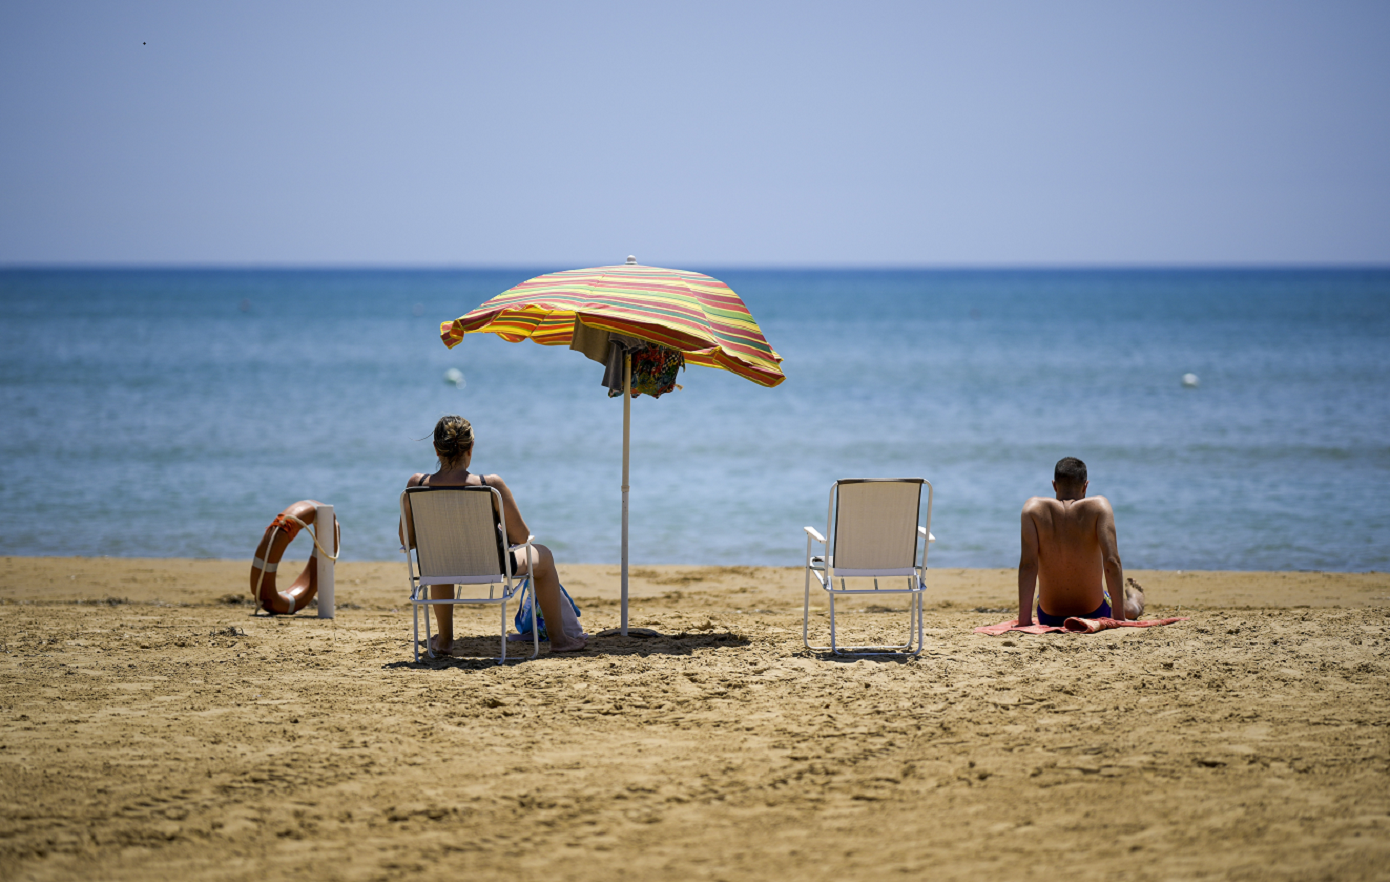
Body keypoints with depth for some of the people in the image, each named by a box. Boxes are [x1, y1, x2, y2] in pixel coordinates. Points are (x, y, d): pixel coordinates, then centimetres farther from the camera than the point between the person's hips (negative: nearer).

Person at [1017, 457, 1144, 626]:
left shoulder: (1034, 508, -12)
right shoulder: (1099, 506, -14)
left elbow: (1027, 565, -19)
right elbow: (1111, 562, -22)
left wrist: (1024, 620, -19)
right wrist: (1119, 618, -18)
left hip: (1050, 618, 1)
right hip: (1094, 615, -1)